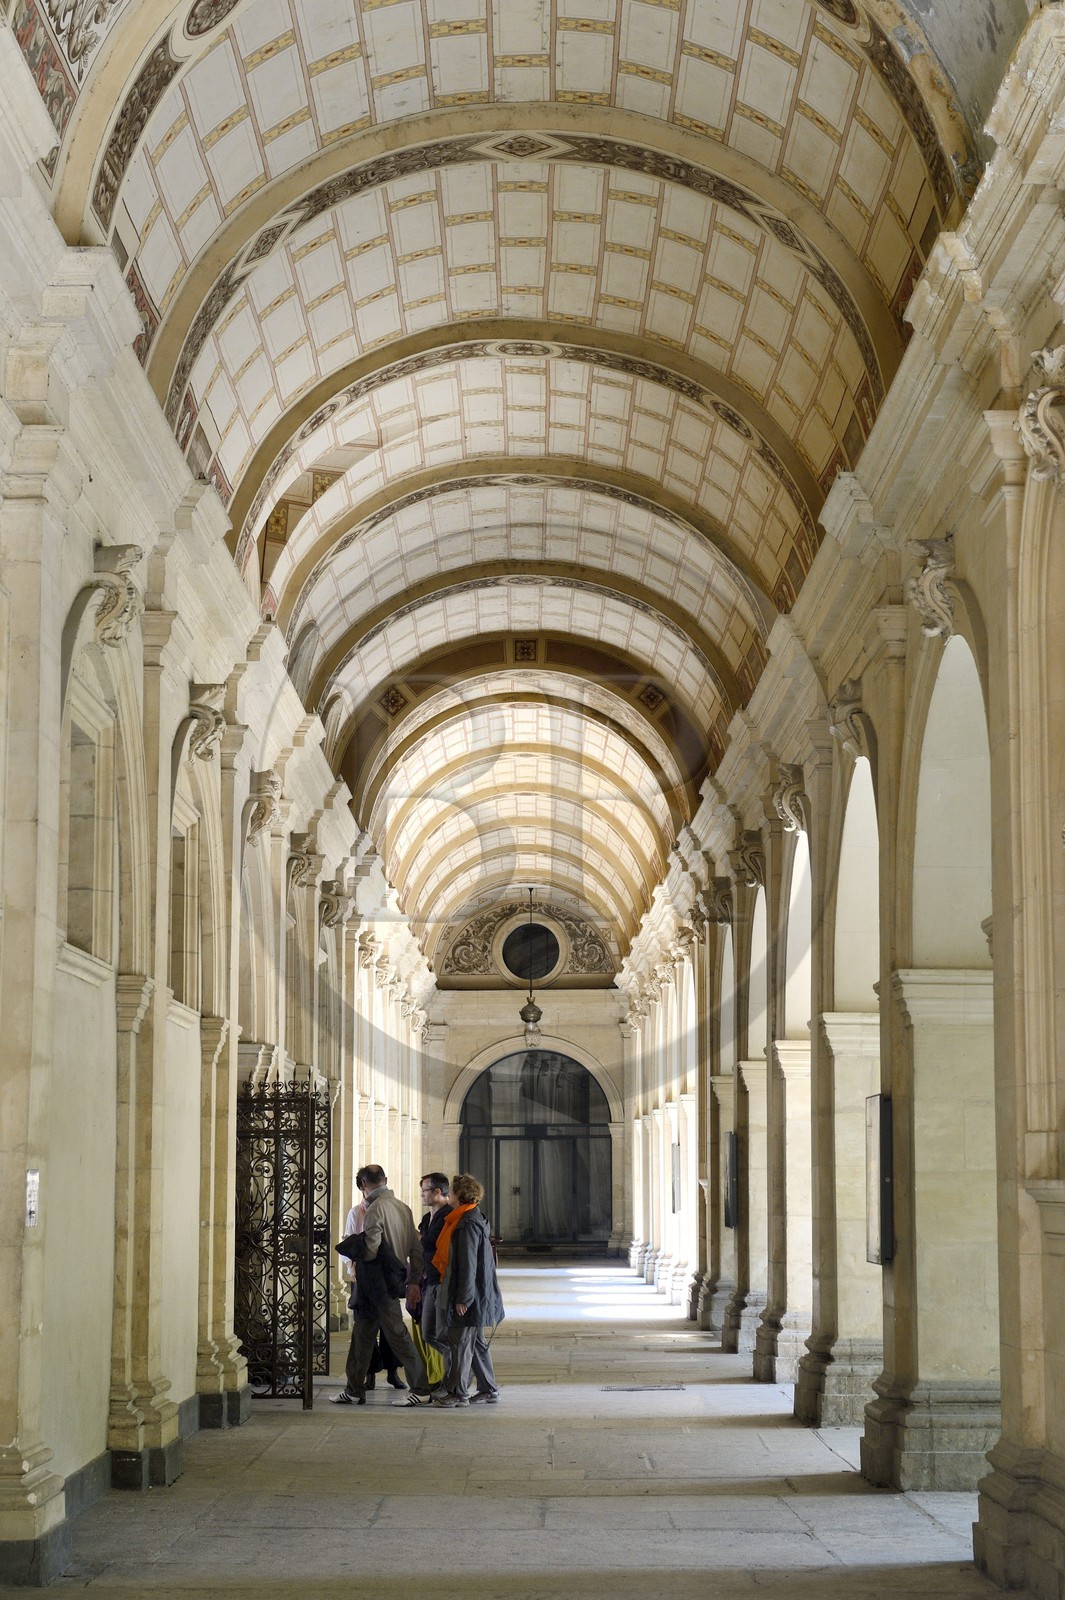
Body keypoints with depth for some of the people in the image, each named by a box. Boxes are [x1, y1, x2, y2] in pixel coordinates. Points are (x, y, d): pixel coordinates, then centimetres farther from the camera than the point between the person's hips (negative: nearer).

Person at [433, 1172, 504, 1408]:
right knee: (476, 1342, 14)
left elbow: (468, 1264, -21)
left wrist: (463, 1298, -20)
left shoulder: (468, 1224, -18)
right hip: (478, 1295, 10)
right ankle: (489, 1390, 19)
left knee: (461, 1343, -4)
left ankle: (458, 1393, 0)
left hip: (469, 1293, -10)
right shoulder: (472, 1219, 14)